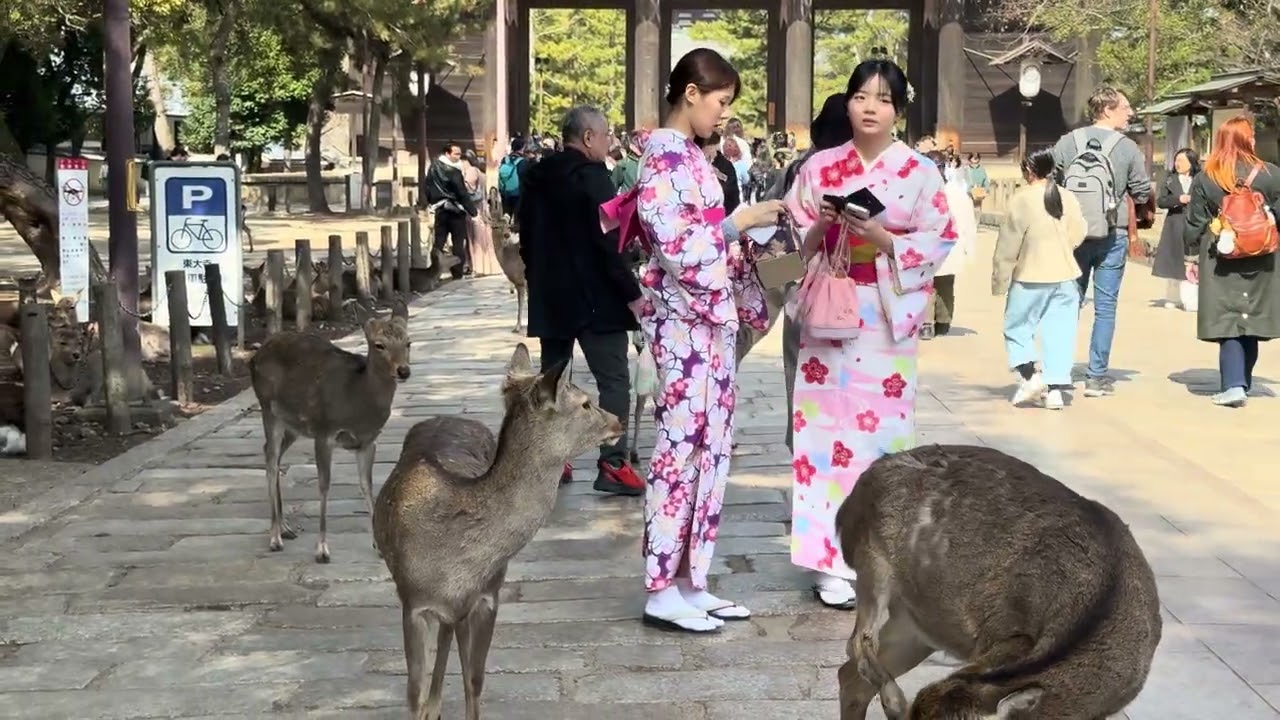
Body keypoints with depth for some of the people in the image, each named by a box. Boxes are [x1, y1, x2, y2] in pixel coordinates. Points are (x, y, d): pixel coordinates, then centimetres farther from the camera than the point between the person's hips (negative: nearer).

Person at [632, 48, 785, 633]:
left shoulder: (690, 156, 15)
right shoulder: (665, 156, -13)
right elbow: (678, 247, -20)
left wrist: (746, 235, 9)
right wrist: (742, 220, -13)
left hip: (710, 317, 9)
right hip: (683, 321, -9)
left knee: (711, 447, 10)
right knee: (682, 447, -6)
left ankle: (689, 581, 16)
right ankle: (663, 591, 2)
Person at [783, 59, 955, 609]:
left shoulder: (920, 171, 3)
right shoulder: (819, 168, 7)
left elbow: (939, 243, -2)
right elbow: (796, 242, 8)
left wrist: (885, 241, -15)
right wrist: (822, 228, -12)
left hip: (887, 317, -1)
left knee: (883, 429, 0)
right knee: (828, 427, -2)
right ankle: (833, 560, 5)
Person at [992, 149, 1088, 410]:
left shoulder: (1022, 199, -11)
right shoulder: (1068, 198, 3)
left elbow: (1008, 245, -9)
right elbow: (1078, 234, 4)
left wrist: (999, 281, -3)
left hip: (1031, 277, -4)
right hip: (1065, 276, 5)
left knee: (1017, 327, 9)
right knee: (1059, 332, 6)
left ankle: (1029, 376, -7)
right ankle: (1055, 389, 4)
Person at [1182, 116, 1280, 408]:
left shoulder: (1205, 178, -4)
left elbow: (1195, 222, -1)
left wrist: (1192, 257, 8)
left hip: (1220, 261, -1)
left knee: (1227, 320, 0)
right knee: (1250, 318, 14)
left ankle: (1234, 385, -12)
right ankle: (1242, 381, 25)